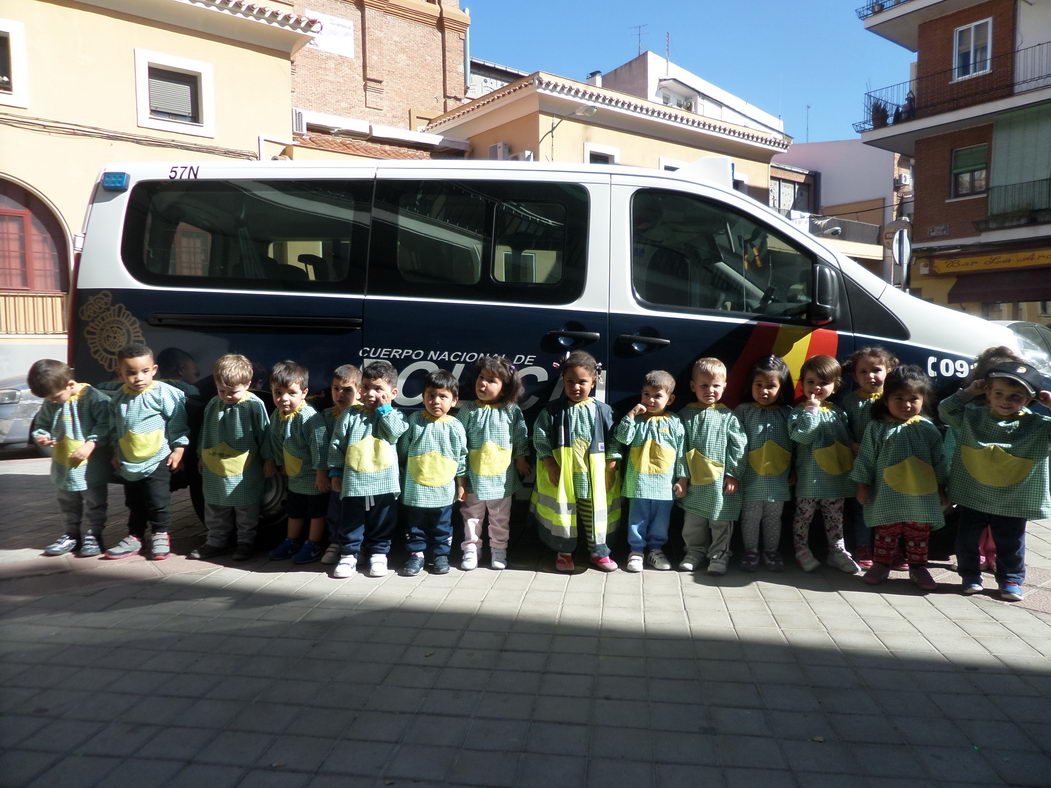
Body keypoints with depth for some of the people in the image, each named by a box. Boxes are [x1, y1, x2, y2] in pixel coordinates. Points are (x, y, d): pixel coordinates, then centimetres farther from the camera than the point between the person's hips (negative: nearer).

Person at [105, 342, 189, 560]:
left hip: (157, 460, -5)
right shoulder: (119, 397, 3)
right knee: (134, 503, 16)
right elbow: (115, 428, 16)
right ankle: (134, 537, 28)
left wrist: (178, 449, -11)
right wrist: (116, 452, 17)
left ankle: (160, 536, 17)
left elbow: (177, 422, -11)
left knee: (158, 501, 1)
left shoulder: (163, 392, -14)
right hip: (129, 463, 5)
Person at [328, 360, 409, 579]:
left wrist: (384, 408, -10)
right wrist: (335, 472, 2)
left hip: (384, 482, 0)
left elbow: (396, 432, -17)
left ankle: (378, 555, 26)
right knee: (351, 524, 9)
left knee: (382, 524, 11)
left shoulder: (394, 415, 5)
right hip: (353, 481, 0)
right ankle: (348, 556, 23)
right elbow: (336, 445, 6)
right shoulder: (350, 415, 5)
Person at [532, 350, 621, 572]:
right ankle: (564, 552, 26)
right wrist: (550, 465, -9)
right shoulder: (552, 411, -4)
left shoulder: (603, 411, -2)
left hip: (593, 476, 1)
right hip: (562, 475, -1)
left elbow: (613, 440, 2)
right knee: (562, 514, 8)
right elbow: (540, 439, -3)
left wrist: (611, 469, -1)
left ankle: (599, 552, 29)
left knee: (596, 514, 10)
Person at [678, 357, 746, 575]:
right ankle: (695, 553, 28)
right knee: (693, 523, 12)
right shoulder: (686, 414, 3)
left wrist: (733, 474, -8)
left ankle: (719, 556, 22)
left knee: (721, 523, 7)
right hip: (694, 481, 2)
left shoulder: (728, 416, -3)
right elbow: (680, 446, 5)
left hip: (720, 481, -2)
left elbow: (739, 447, -4)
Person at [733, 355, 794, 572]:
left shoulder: (787, 413, 2)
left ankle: (771, 551, 29)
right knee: (751, 516, 9)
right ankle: (750, 551, 24)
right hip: (752, 477, -2)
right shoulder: (744, 410, -5)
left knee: (773, 517, 15)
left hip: (778, 478, 2)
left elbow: (795, 443, 5)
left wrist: (793, 473, 4)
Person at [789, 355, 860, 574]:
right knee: (803, 515, 8)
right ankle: (802, 550, 23)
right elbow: (802, 436, -23)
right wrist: (812, 410, -22)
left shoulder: (838, 413, 7)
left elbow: (848, 441, 12)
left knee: (835, 516, 15)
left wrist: (849, 466, 3)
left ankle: (837, 551, 26)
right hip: (809, 478, -4)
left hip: (836, 477, 4)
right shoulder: (799, 412, -7)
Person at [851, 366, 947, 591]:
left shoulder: (927, 428, 2)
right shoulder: (877, 427, -4)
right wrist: (862, 486, -1)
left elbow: (939, 460, 9)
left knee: (919, 535, 12)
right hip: (888, 496, -2)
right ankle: (881, 565, 23)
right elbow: (865, 458, -1)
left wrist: (941, 488, 10)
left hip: (921, 496, 2)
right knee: (886, 533, 9)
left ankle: (918, 568, 27)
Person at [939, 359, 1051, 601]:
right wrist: (969, 392, -5)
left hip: (1014, 502, -1)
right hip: (971, 498, 1)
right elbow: (945, 410, 4)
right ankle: (970, 576, 29)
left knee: (1010, 545, 14)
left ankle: (1011, 580, 33)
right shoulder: (972, 416, -3)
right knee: (967, 540, 12)